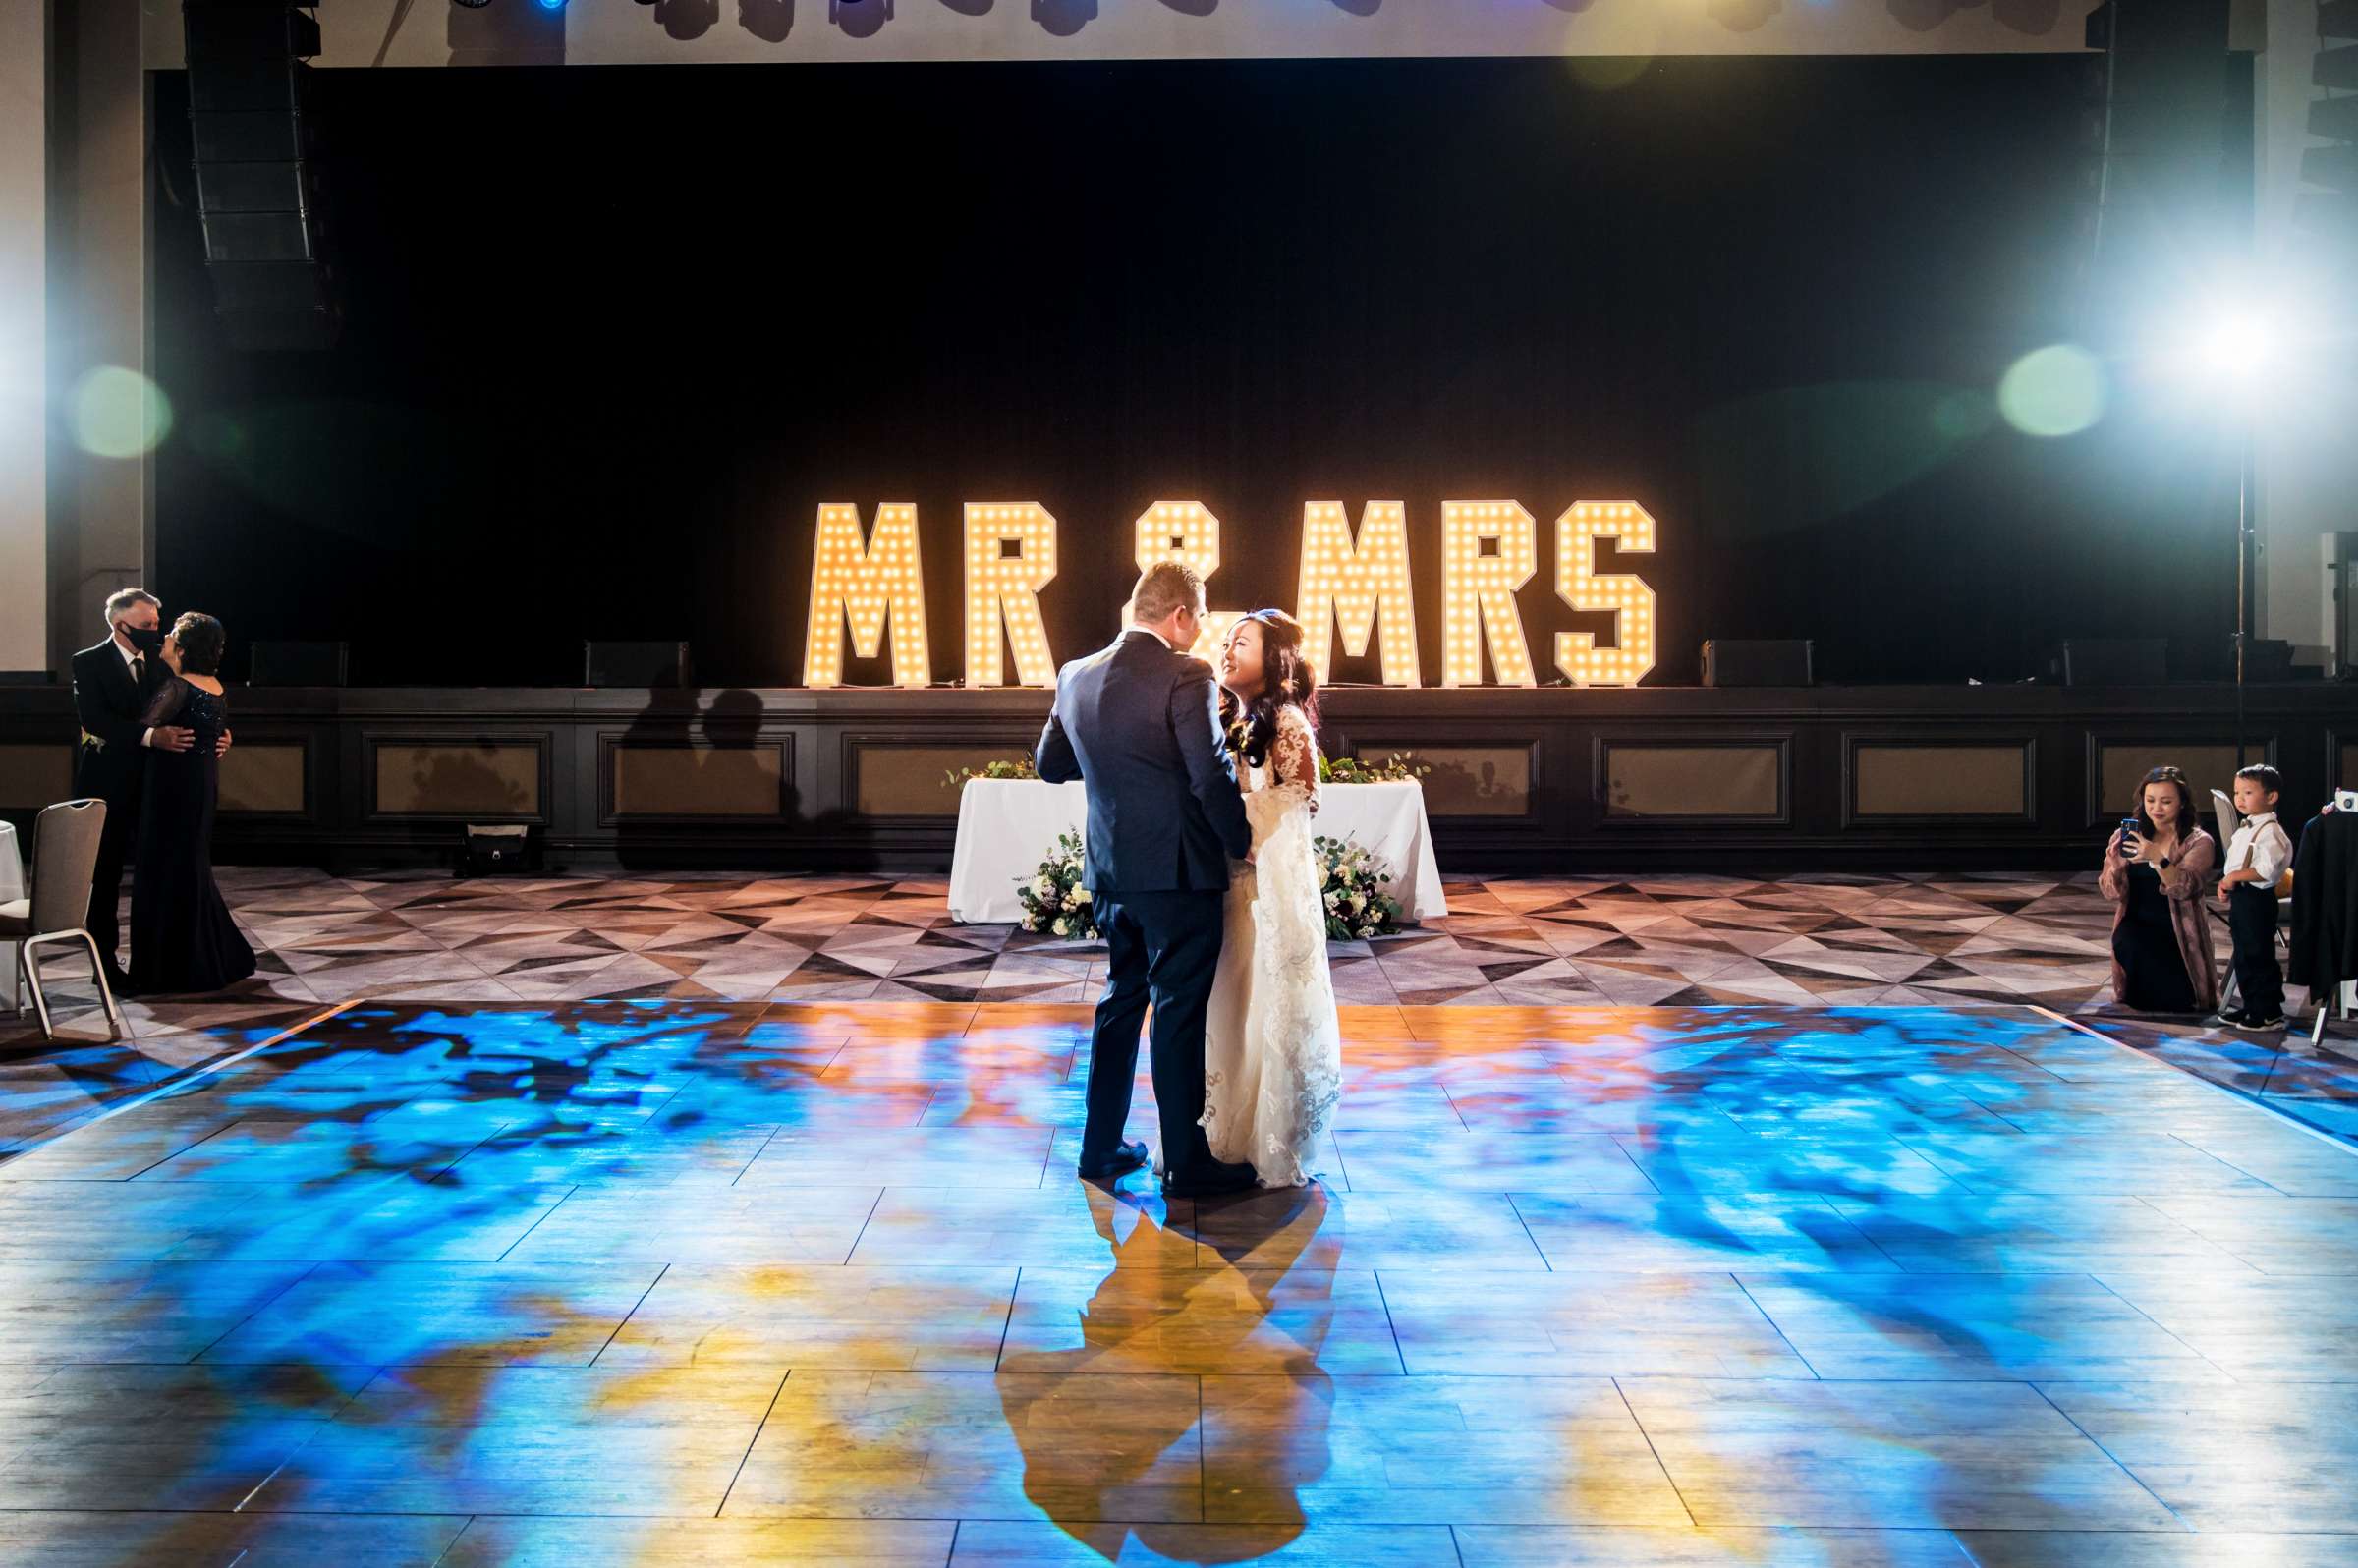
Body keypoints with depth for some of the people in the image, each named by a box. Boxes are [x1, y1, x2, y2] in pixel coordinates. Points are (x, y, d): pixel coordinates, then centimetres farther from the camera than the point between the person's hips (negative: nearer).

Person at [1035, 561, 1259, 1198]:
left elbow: (1050, 765, 14)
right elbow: (1213, 778, -19)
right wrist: (1242, 841, -4)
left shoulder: (1076, 677, 4)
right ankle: (1187, 1163, 10)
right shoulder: (1185, 678, -16)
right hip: (1179, 872, -6)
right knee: (1180, 1014, 2)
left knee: (1121, 1002, 19)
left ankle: (1101, 1147, 26)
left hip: (1110, 871, 7)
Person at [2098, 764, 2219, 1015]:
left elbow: (2184, 888, -22)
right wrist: (2115, 863, -25)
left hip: (2178, 933, -1)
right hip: (2137, 927, 1)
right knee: (2127, 940, -34)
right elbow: (2113, 893, -4)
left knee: (2179, 1000, -19)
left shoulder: (2199, 842, -4)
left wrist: (2158, 858, -39)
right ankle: (2138, 993, -4)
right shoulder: (2127, 836, 3)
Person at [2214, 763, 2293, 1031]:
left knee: (2259, 956, -4)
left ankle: (2270, 1014, 3)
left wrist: (2235, 876, -18)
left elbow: (2266, 870, -25)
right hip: (2240, 899, 10)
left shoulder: (2270, 832, -15)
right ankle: (2252, 1007, 25)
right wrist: (2225, 884, 9)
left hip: (2257, 899, -10)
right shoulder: (2243, 830, 15)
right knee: (2244, 957, 15)